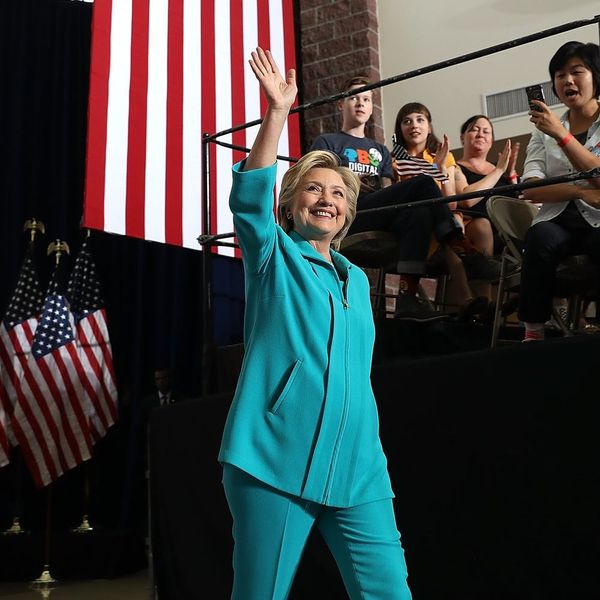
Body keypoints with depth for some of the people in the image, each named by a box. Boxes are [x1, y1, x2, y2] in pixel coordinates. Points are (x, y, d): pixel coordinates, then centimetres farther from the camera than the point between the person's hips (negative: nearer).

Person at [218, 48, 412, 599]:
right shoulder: (273, 257, 7)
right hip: (276, 458, -4)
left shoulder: (358, 280, 21)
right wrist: (278, 111, -22)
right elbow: (250, 197, -14)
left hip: (356, 466, 5)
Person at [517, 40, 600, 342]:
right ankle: (533, 333, -29)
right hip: (558, 222, 2)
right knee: (541, 236, -34)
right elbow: (530, 189, 1)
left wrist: (561, 134, -16)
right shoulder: (545, 130, 16)